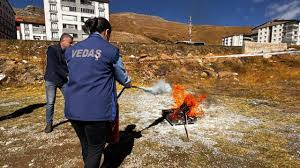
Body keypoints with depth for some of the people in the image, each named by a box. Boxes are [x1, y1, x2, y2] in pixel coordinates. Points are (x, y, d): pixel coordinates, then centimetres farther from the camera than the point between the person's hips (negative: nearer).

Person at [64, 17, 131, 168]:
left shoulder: (71, 50, 11)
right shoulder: (111, 50, -3)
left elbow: (73, 76, 18)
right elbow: (122, 76, 9)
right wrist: (128, 83, 32)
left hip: (73, 108, 6)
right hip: (98, 110, -5)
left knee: (86, 146, 24)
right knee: (95, 149, 12)